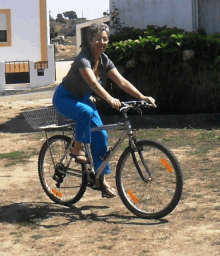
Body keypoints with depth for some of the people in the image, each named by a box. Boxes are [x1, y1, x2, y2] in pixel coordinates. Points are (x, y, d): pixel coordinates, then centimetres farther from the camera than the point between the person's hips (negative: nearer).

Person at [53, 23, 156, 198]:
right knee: (86, 112, -39)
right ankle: (77, 148, -18)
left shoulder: (104, 61, -4)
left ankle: (101, 179, 4)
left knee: (101, 136, -5)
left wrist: (142, 97, -21)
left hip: (82, 99, 7)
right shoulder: (84, 59, -27)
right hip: (64, 98, -7)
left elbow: (122, 81, -9)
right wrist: (110, 99, -57)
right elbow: (93, 82, -43)